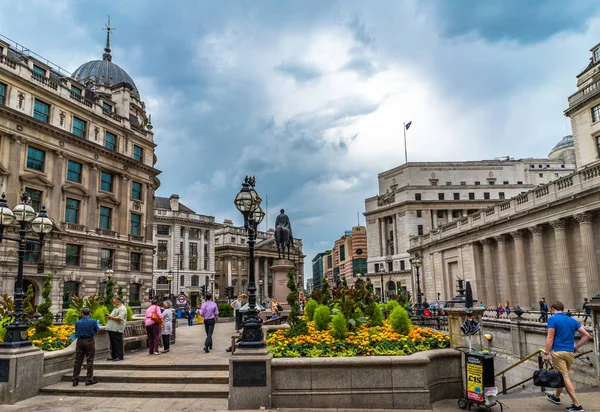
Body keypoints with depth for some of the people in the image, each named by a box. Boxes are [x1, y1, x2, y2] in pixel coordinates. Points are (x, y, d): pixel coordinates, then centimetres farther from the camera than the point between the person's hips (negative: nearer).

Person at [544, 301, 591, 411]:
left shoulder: (552, 319, -6)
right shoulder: (572, 320, 12)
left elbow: (550, 337, -13)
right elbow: (586, 335, 7)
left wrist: (546, 353, -10)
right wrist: (576, 347, 13)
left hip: (558, 352, -6)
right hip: (570, 353, 6)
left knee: (565, 377, -3)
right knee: (562, 376, 21)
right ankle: (556, 397, 36)